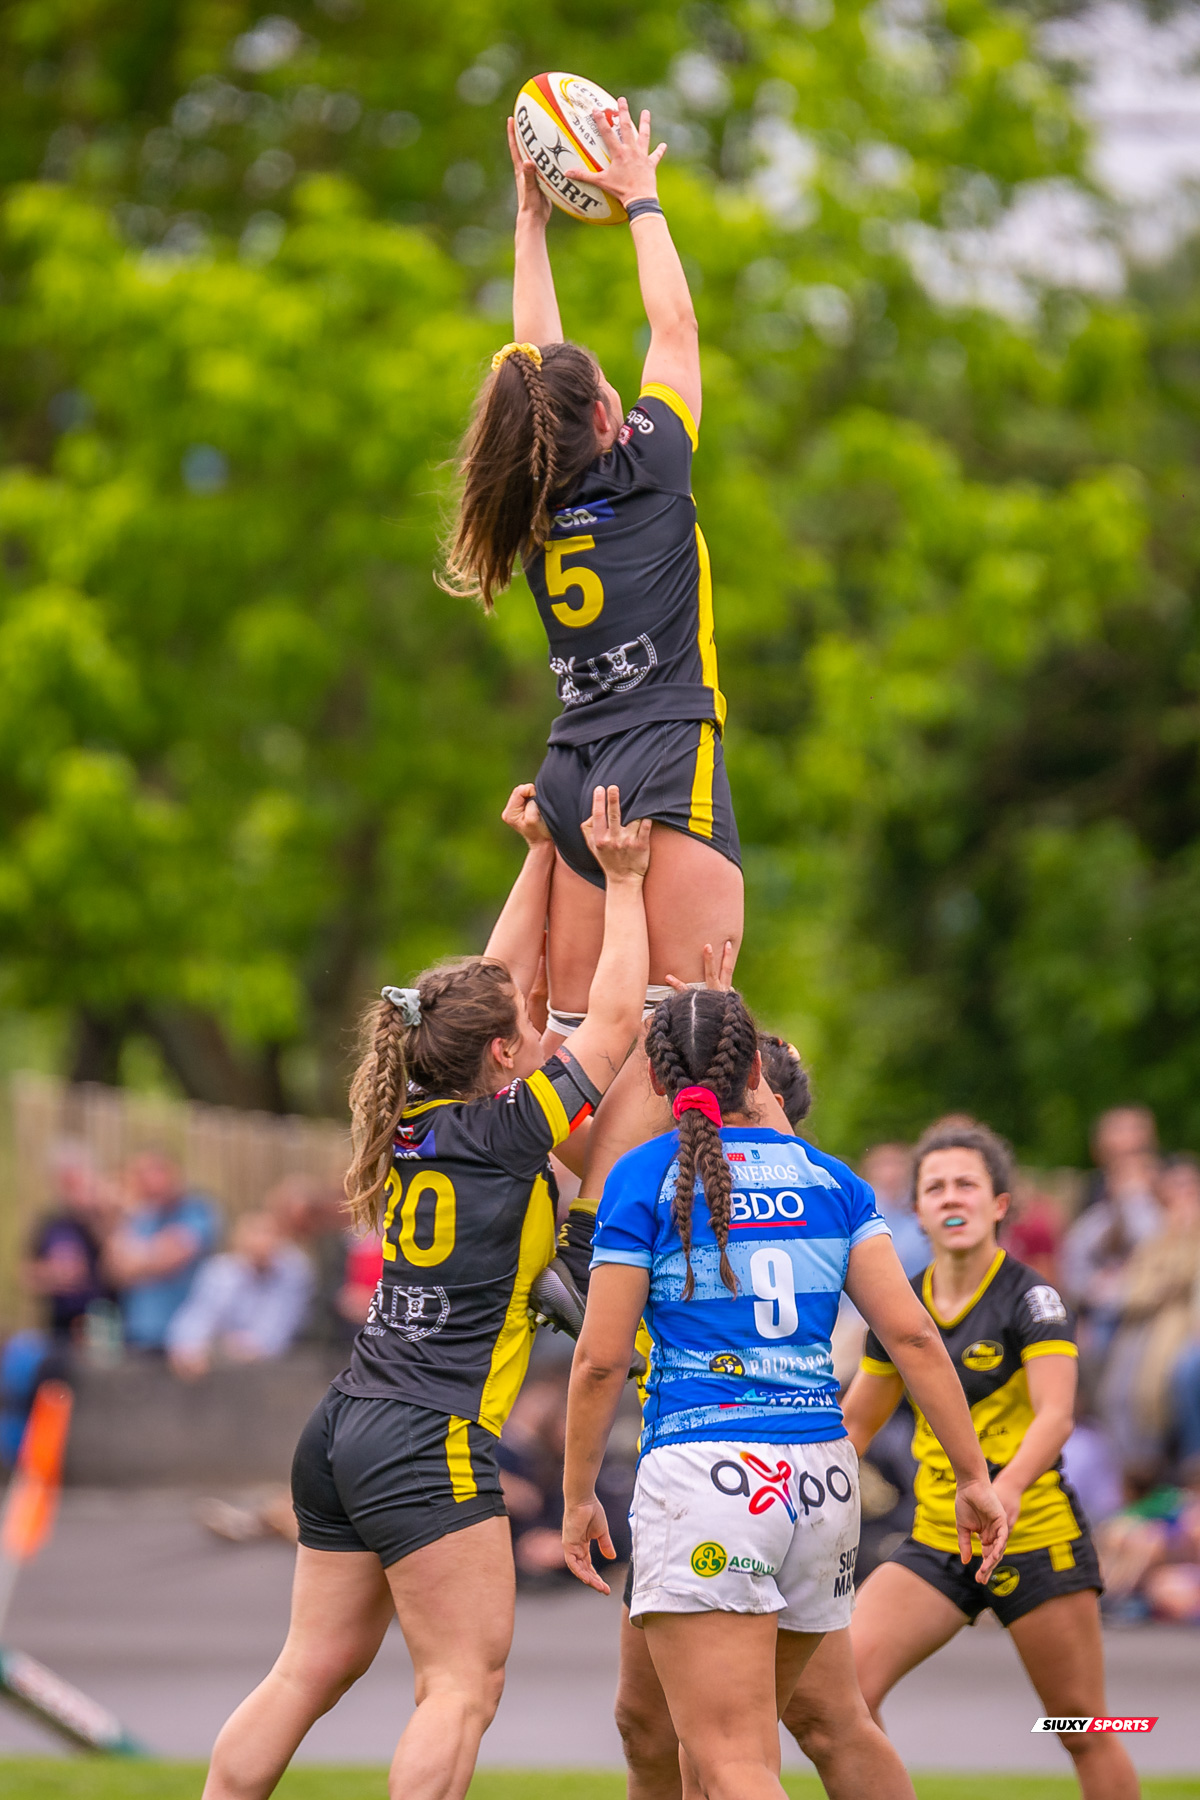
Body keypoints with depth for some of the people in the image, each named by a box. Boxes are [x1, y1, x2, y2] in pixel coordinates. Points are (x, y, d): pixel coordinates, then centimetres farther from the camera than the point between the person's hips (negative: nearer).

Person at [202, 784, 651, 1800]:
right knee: (465, 1683, -8)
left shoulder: (421, 1122, 10)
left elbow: (498, 985, 23)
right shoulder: (504, 1134, -10)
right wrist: (622, 882, 9)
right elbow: (615, 1021, -1)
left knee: (311, 1671, 9)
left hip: (346, 1430, 9)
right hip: (430, 1443, -9)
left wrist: (543, 856, 27)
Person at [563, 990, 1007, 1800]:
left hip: (705, 1472, -5)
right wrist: (974, 1474, 8)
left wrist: (578, 1497, 7)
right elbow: (912, 1331, 5)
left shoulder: (645, 1177, 1)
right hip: (823, 1474, 5)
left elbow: (601, 1359, -3)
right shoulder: (827, 1178, 12)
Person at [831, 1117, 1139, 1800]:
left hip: (1035, 1535, -5)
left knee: (1084, 1730, -1)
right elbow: (856, 1422, 18)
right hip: (937, 1543, 5)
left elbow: (1056, 1415, -23)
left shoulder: (1031, 1298, -10)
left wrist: (1007, 1488, -40)